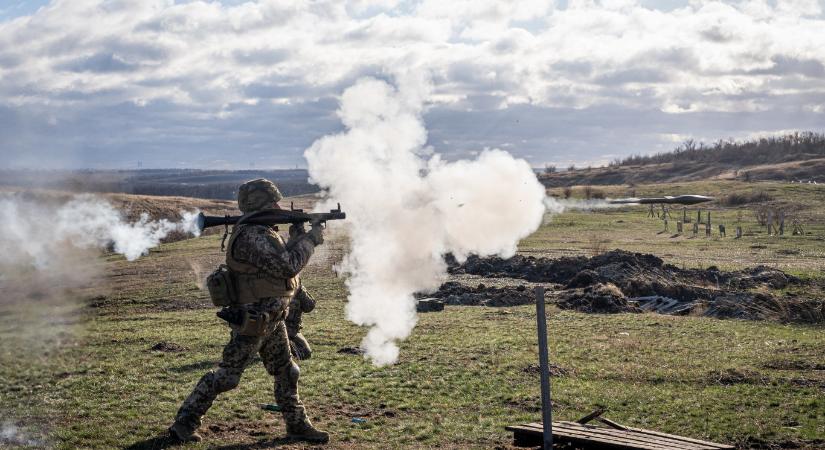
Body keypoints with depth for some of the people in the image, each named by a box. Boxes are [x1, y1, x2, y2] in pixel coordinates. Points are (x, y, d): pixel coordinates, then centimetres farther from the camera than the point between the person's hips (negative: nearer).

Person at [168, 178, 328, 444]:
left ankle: (297, 425, 26)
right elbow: (288, 266, -27)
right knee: (226, 377, -2)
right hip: (253, 321, -10)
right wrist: (310, 238, -15)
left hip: (272, 319, 10)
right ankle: (183, 423, 8)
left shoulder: (263, 232, 10)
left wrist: (298, 237, 4)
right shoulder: (253, 236, -23)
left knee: (286, 373, 15)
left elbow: (285, 260, 18)